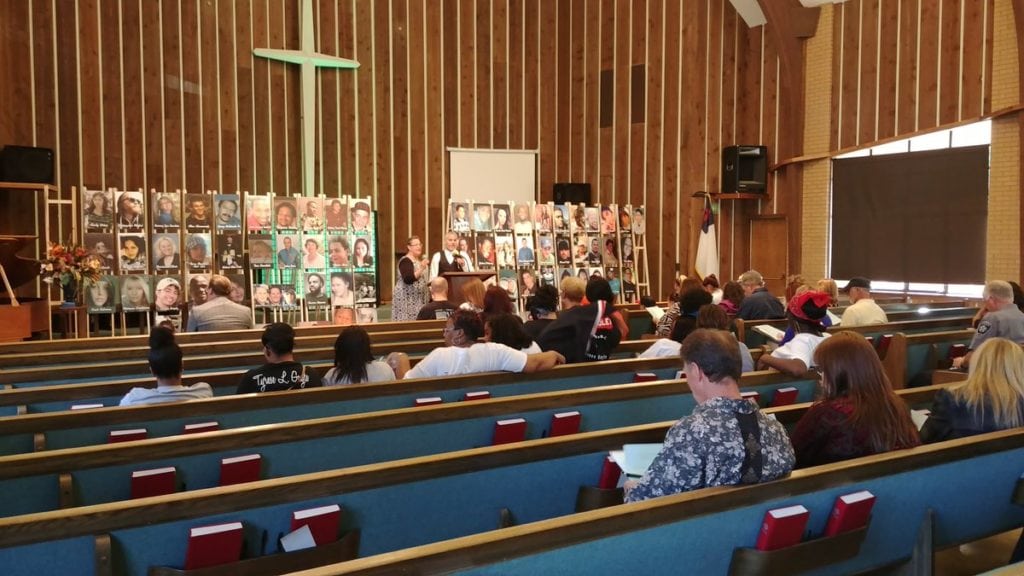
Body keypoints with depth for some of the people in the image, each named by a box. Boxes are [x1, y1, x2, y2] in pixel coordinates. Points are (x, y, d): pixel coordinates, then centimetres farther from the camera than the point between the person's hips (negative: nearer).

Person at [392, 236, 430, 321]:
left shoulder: (422, 260, 12)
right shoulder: (405, 261, -13)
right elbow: (408, 279, -27)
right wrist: (421, 269, -33)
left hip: (420, 297, 8)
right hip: (407, 298, -8)